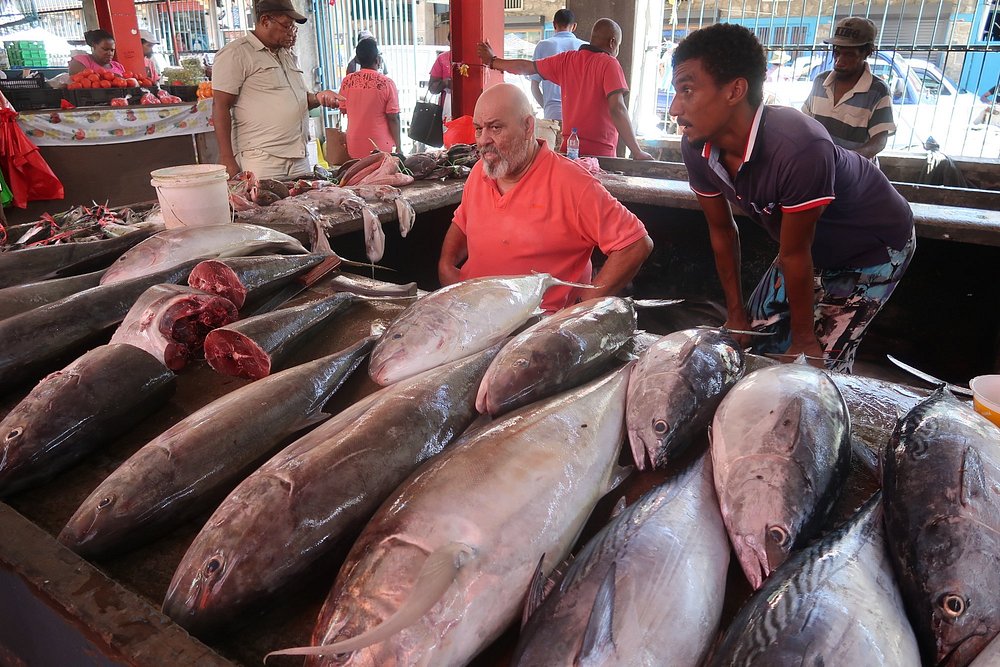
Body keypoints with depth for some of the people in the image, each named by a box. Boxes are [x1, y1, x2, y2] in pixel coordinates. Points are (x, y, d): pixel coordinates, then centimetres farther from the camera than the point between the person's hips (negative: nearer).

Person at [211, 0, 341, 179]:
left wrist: (318, 97, 4)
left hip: (299, 157, 7)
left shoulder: (289, 55, 21)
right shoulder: (235, 53, -2)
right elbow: (220, 107, -7)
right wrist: (228, 162, -15)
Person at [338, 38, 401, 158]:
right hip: (381, 147, -3)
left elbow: (343, 110, 12)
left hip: (355, 148, 4)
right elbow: (393, 118, -10)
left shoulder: (347, 81, -1)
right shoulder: (387, 83, -11)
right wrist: (398, 146, -3)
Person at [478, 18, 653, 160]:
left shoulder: (566, 60, 9)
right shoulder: (609, 64, -8)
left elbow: (527, 67, 19)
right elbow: (617, 109, -19)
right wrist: (637, 152, -19)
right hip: (600, 152, -6)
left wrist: (493, 61, 36)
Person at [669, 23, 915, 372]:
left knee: (819, 363, -10)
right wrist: (736, 313, 0)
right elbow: (722, 230, -7)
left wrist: (804, 339, -15)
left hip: (875, 246, -6)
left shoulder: (799, 148, -40)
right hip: (809, 243, 6)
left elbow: (794, 254, -29)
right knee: (756, 337, 5)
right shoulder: (696, 148, -19)